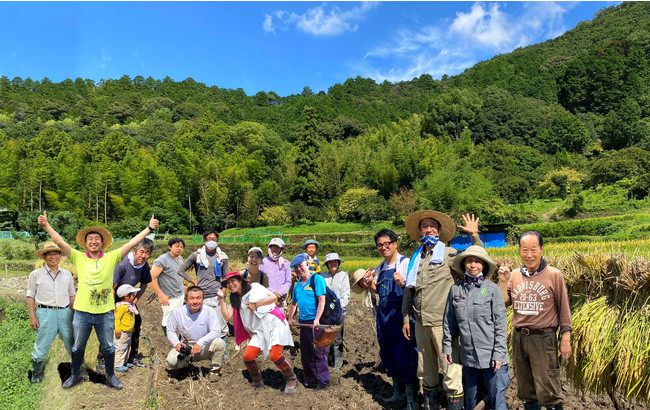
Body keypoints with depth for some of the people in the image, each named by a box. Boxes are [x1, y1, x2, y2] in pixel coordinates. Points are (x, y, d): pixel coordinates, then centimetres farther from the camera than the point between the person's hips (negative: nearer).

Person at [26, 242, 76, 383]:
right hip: (45, 313, -2)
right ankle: (36, 375, 21)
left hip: (65, 313, 2)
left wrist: (74, 314, 10)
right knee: (41, 346, 1)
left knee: (72, 344, 5)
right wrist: (32, 317, -3)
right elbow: (30, 297, 4)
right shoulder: (36, 274, 5)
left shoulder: (67, 274, 12)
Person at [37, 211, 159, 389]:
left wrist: (149, 228, -16)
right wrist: (46, 225, -11)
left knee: (108, 347, 13)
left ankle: (110, 375, 32)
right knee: (78, 346, 18)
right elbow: (59, 242, -4)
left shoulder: (111, 257, -2)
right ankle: (75, 374, 40)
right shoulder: (78, 258, 0)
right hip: (82, 312, 1)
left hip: (105, 313, -1)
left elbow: (132, 243, -9)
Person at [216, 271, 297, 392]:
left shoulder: (254, 287, 4)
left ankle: (292, 379, 5)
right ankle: (257, 383, 14)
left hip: (274, 323, -5)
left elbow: (273, 297, -2)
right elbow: (227, 316, 4)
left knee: (275, 356, -18)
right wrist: (222, 299, 0)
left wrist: (256, 305, -8)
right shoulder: (235, 300, 18)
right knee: (247, 356, -11)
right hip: (259, 330, 6)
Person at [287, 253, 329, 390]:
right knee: (305, 354, 13)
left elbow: (322, 300, -15)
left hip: (316, 322, -7)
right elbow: (294, 304, 27)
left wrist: (317, 319, -22)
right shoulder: (297, 285, 15)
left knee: (319, 352, -2)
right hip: (303, 322, 7)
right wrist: (290, 318, 15)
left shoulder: (317, 279, -7)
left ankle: (323, 381, 8)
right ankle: (310, 380, 26)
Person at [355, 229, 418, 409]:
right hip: (383, 313, 8)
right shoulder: (380, 267, 14)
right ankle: (397, 392, 32)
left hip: (400, 313, -7)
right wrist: (370, 283, 4)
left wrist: (402, 283, -30)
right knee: (387, 352, 15)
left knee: (403, 353, -7)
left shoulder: (405, 263, -8)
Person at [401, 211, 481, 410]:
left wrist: (474, 235, -19)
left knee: (450, 369, -6)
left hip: (443, 322, -5)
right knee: (425, 370, 16)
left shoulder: (449, 254, -2)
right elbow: (409, 290, 18)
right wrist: (406, 318, 16)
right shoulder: (416, 258, 12)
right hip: (421, 323, 6)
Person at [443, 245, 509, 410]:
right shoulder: (455, 289, 1)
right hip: (468, 355, 3)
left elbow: (501, 323, -6)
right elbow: (449, 322, 9)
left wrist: (499, 353, -9)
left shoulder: (492, 288, -6)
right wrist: (447, 346, 10)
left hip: (490, 356, -3)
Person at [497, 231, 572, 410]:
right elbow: (504, 304, 3)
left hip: (543, 338, -4)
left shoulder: (554, 275, -6)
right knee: (526, 389, 19)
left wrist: (565, 339, -5)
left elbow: (564, 309, -3)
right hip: (518, 337, 5)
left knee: (548, 391, -2)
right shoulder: (514, 275, 5)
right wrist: (503, 282, -10)